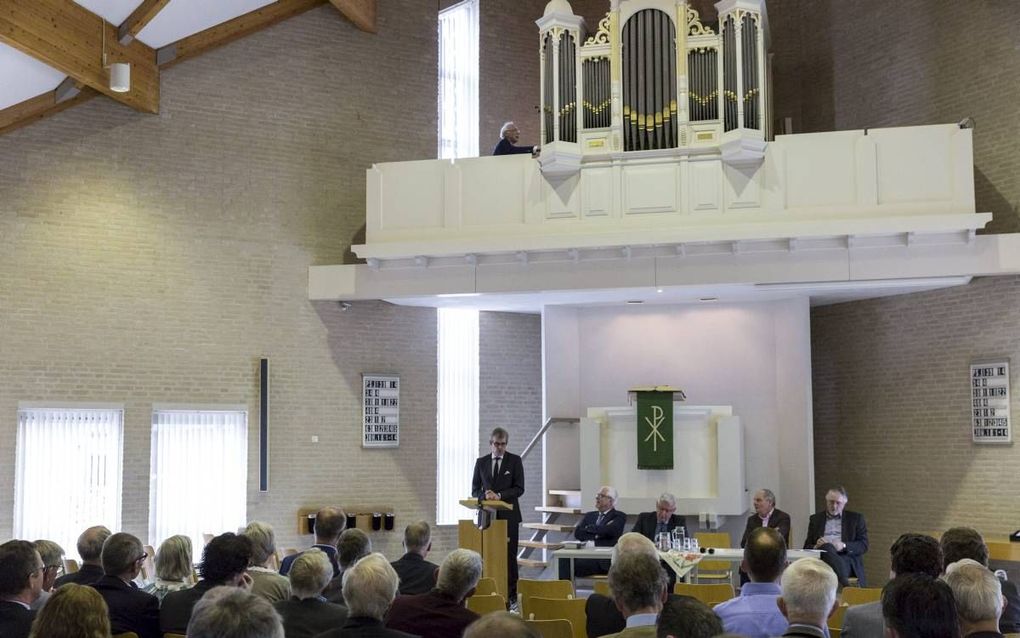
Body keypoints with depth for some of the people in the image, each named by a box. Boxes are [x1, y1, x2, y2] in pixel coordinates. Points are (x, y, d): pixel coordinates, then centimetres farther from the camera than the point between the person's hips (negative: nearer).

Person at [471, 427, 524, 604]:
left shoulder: (515, 461, 4)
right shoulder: (481, 462, 10)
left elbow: (519, 488, -3)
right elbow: (475, 490, 11)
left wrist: (499, 495, -15)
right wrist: (485, 495, -11)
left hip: (508, 515, -2)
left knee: (509, 555, -1)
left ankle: (511, 595, 3)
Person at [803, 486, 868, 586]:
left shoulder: (856, 518, 17)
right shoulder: (815, 519, 21)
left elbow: (863, 545, 7)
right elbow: (807, 547, 16)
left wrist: (843, 546, -12)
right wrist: (816, 547, -9)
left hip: (847, 559, -1)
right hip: (822, 557, 1)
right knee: (827, 547, -36)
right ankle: (846, 585, -48)